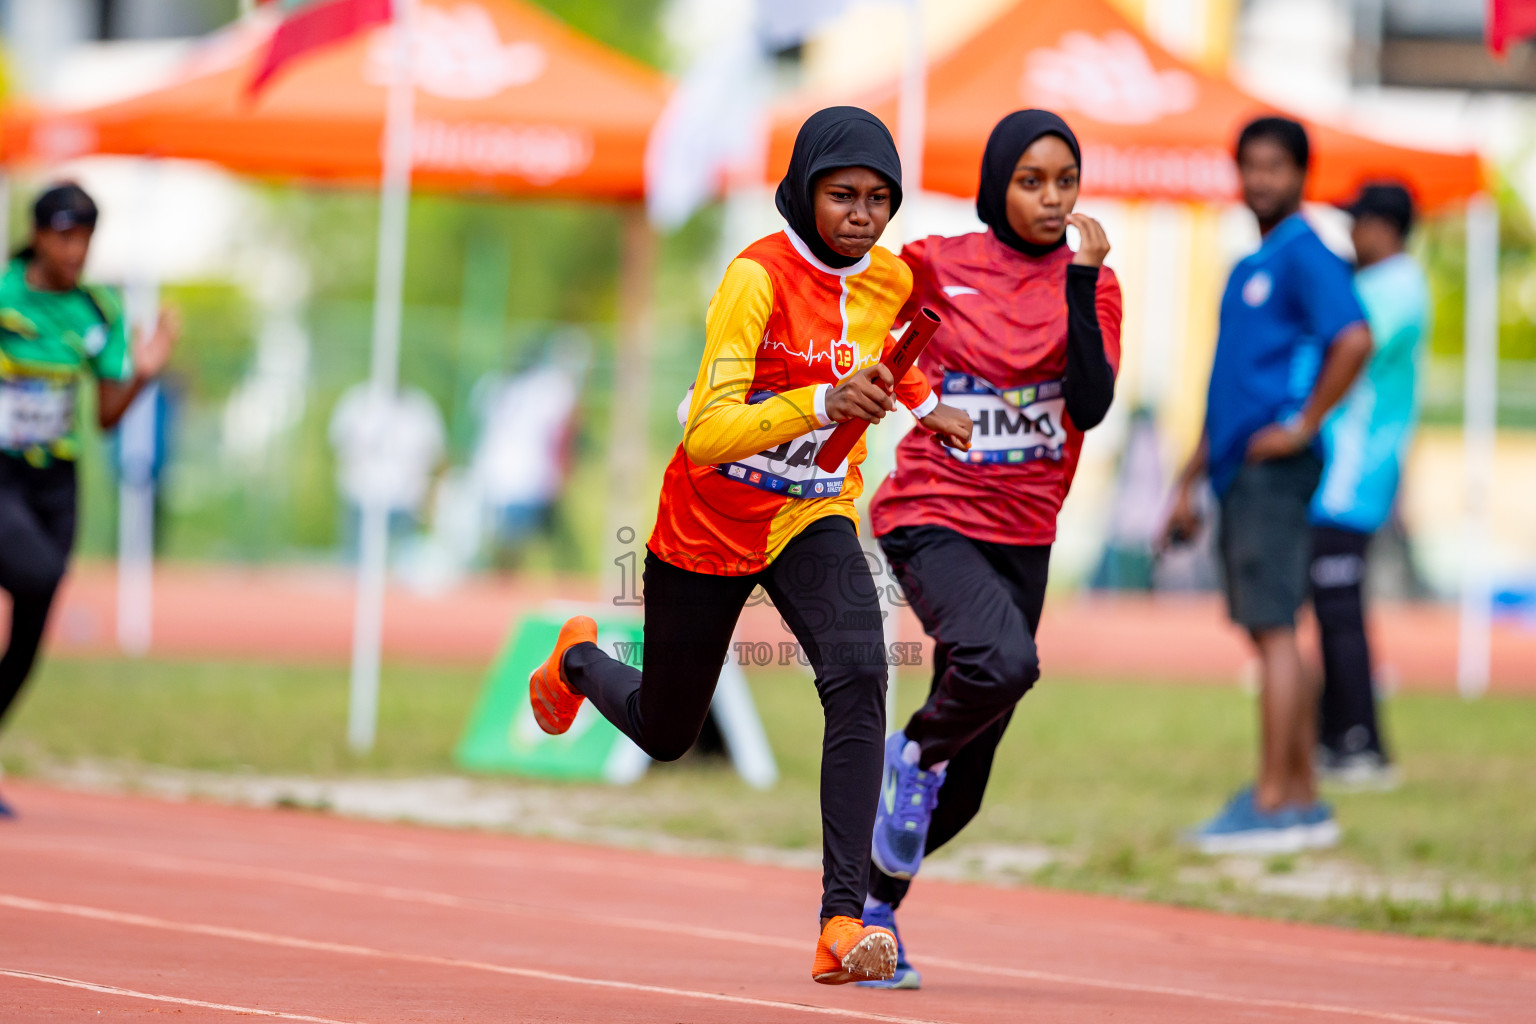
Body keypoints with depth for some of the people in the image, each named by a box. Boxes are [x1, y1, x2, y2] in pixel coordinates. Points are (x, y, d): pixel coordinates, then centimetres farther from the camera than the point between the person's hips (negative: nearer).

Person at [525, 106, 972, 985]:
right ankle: (580, 658, 54)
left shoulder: (892, 280, -6)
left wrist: (925, 404, 7)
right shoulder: (756, 278, -25)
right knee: (665, 733, 17)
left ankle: (844, 920, -31)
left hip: (815, 520, 3)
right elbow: (706, 436, -34)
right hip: (708, 526, -3)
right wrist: (821, 403, -46)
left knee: (859, 681, -27)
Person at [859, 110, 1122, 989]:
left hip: (1024, 536, 3)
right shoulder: (936, 266, -3)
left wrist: (1081, 285, -20)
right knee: (1002, 661, -34)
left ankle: (874, 901, 29)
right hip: (932, 515, -3)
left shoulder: (1090, 284, 1)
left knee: (962, 784, 7)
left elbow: (1091, 405, -13)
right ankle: (913, 754, -4)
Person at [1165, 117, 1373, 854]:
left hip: (1273, 468, -10)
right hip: (1237, 472, 10)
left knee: (1273, 629, -10)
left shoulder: (1305, 257, -9)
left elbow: (1354, 340, -25)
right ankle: (1301, 800, 13)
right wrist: (1188, 481, 24)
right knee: (1267, 633, 10)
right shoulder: (1246, 270, 20)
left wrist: (1303, 426, -19)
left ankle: (1273, 804, -11)